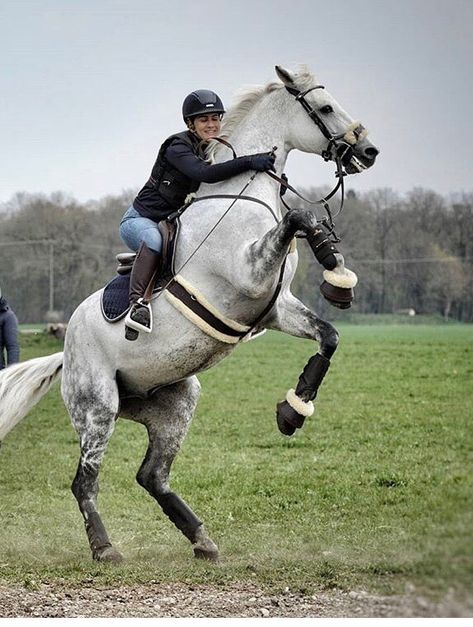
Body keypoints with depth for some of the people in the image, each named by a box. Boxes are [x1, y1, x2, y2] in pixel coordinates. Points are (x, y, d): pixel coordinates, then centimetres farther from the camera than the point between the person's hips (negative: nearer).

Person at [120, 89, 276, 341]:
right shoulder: (178, 147, -18)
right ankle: (136, 303, -51)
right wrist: (249, 162, -42)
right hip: (140, 219, -9)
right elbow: (205, 173, -36)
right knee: (154, 239, -41)